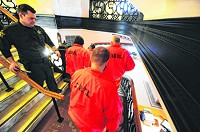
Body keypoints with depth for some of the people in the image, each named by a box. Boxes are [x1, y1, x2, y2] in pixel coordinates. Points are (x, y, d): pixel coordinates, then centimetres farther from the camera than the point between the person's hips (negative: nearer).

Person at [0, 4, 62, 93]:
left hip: (45, 60, 5)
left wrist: (55, 50, 10)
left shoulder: (39, 29, 5)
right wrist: (12, 62, -4)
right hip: (32, 65, -4)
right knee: (39, 85, 8)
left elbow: (48, 41, 17)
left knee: (51, 78, 17)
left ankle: (55, 91, 38)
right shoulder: (10, 30, -8)